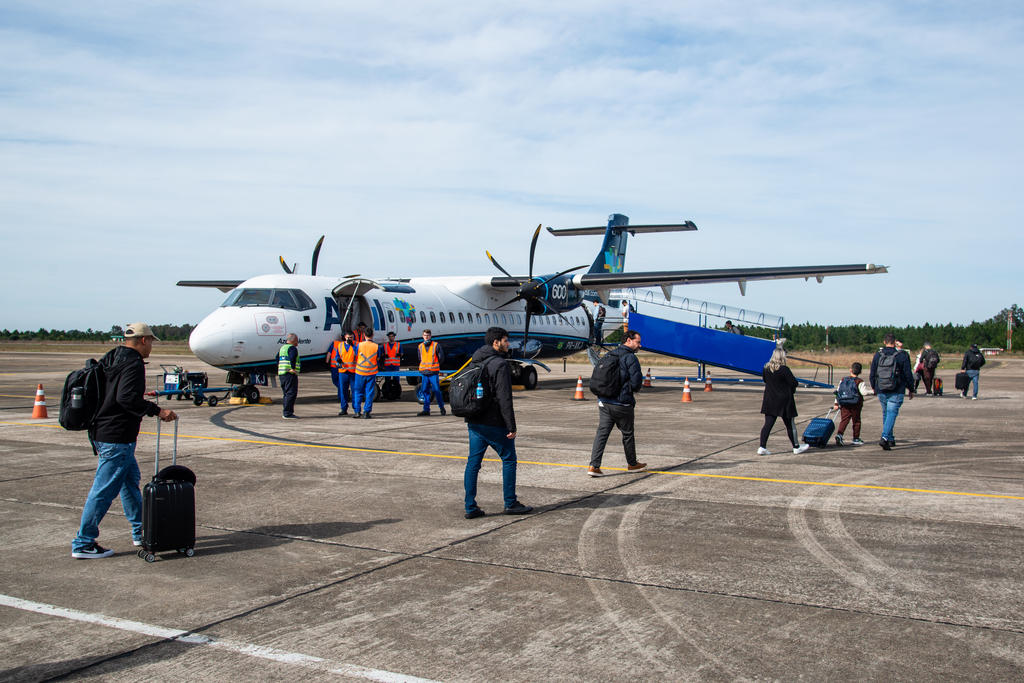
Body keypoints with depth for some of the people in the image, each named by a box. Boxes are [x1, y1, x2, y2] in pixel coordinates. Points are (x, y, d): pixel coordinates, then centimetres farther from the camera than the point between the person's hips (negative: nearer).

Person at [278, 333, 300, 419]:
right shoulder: (292, 348, -11)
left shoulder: (282, 348, 19)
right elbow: (292, 358, -27)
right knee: (291, 393, -8)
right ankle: (288, 414, -11)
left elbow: (277, 358, 21)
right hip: (290, 374, -10)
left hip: (281, 373, 10)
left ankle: (286, 413, 18)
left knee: (286, 394, 15)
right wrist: (293, 368, -21)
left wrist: (280, 367, 19)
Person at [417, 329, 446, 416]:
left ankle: (442, 407, 10)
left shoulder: (436, 345, -2)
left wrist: (435, 365, 8)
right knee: (424, 390, 3)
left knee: (436, 390, -6)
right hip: (424, 372, 4)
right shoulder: (420, 346, 10)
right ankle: (426, 410, 9)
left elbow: (441, 358, 4)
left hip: (434, 372, -4)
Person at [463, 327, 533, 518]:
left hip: (474, 422, 8)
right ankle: (510, 504, 12)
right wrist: (511, 426, -16)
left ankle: (470, 507, 7)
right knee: (509, 461, 7)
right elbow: (504, 399, -18)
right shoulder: (499, 364, -14)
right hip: (494, 423, -8)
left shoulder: (475, 362, 13)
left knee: (473, 463, 7)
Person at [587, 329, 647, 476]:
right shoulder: (630, 357, -11)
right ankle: (632, 464, 28)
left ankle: (594, 466, -6)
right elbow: (636, 382, -15)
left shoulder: (609, 355, 13)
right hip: (622, 403, -6)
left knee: (602, 432, 4)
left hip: (604, 402, 6)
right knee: (628, 434, 11)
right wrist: (635, 388, 7)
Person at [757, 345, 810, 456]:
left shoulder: (766, 368, 0)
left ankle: (762, 447, -4)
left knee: (768, 424, 4)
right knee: (790, 425, 9)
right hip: (784, 401, -5)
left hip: (770, 400, 5)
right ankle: (796, 447, 23)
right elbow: (794, 383, -15)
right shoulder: (784, 369, -19)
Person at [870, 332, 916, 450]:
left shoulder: (877, 356, 2)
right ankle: (885, 438, -23)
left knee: (886, 414, 17)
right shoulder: (901, 356, -7)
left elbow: (872, 374, 9)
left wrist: (873, 387, 25)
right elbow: (908, 374, -3)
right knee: (892, 414, -6)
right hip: (896, 392, -4)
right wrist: (911, 390, 8)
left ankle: (890, 439, 24)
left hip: (881, 391, 4)